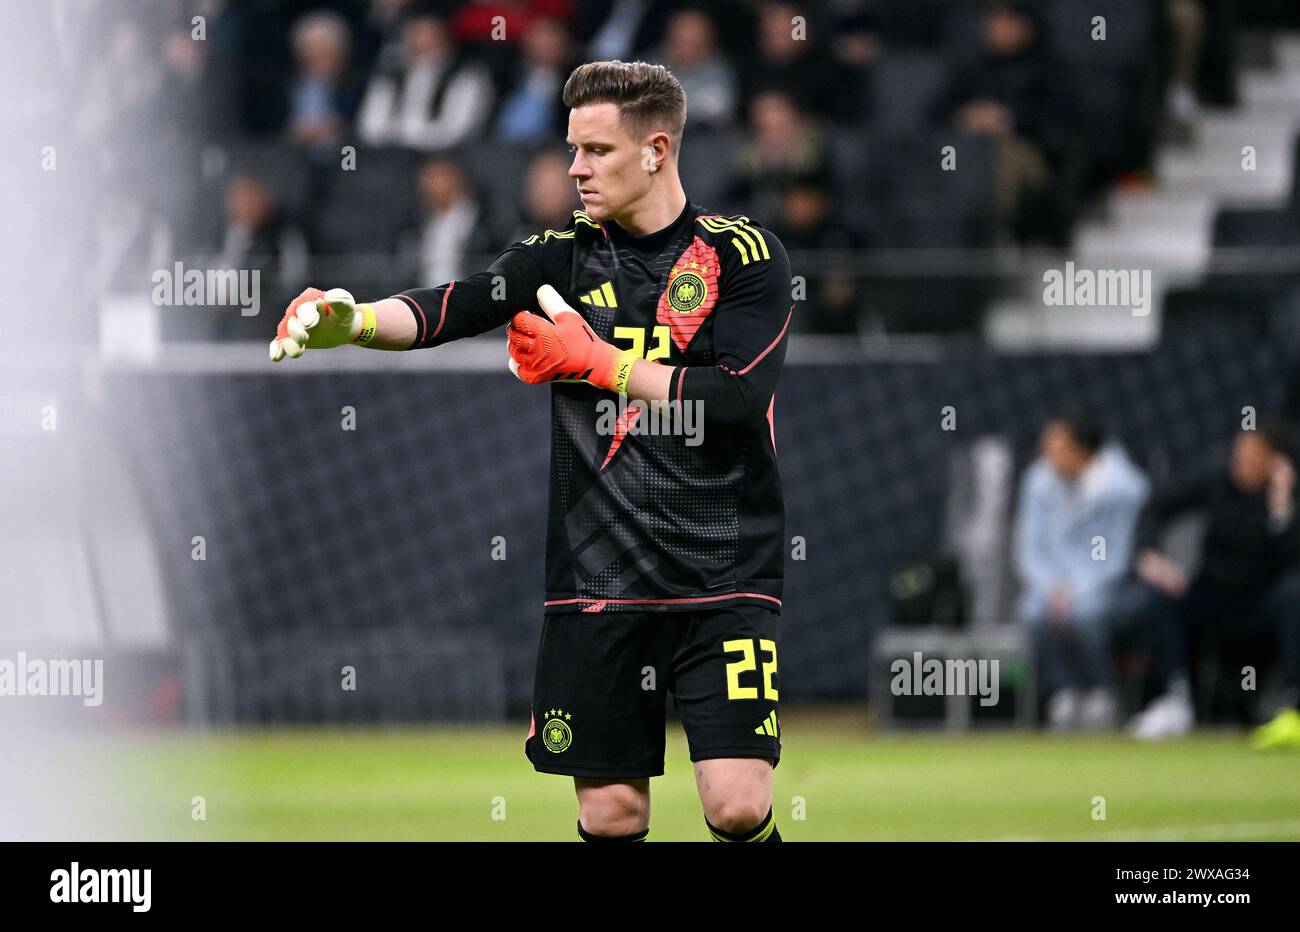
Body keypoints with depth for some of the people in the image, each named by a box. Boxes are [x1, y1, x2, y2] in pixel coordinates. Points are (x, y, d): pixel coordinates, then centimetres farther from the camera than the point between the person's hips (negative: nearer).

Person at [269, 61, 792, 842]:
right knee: (611, 812, 2)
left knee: (737, 807, -14)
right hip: (599, 584, 3)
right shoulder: (564, 256, 7)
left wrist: (596, 360, -14)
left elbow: (739, 399, -14)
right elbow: (451, 308, -9)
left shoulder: (745, 255, -2)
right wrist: (355, 320, -28)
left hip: (724, 579, -3)